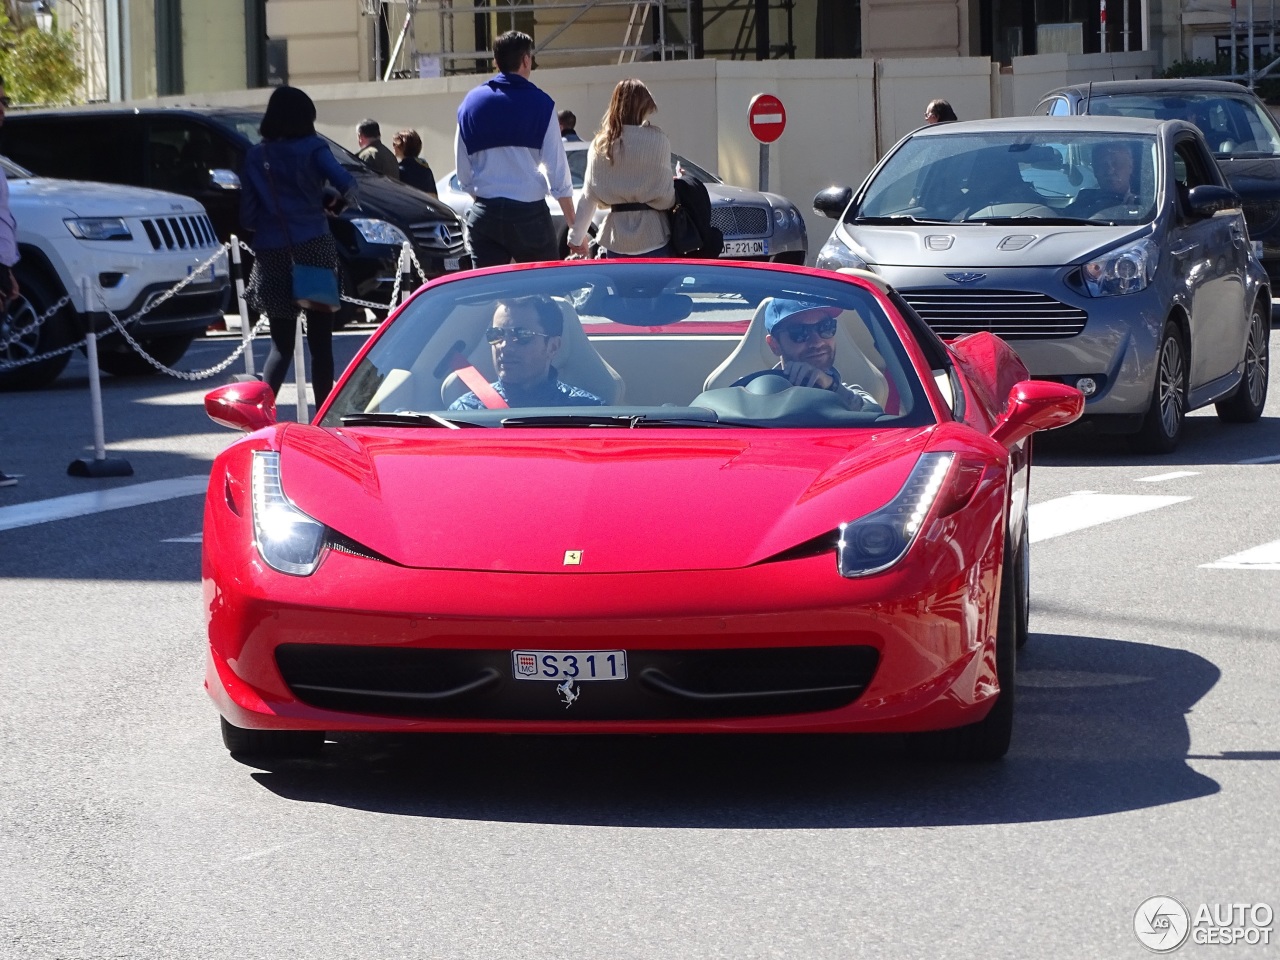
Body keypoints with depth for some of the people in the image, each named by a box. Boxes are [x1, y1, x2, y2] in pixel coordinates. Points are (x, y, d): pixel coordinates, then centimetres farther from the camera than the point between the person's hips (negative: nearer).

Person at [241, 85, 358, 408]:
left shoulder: (255, 157, 6)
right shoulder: (312, 149, -2)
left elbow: (247, 216, 5)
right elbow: (345, 184, -17)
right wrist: (336, 200, 4)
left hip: (271, 255, 3)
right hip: (313, 249, -3)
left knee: (281, 345, 8)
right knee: (320, 342, 6)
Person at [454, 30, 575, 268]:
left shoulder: (471, 103, 5)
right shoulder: (540, 104, -5)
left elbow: (464, 175, 9)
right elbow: (558, 170, -6)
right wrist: (575, 227, -1)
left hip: (485, 214, 3)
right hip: (529, 213, -3)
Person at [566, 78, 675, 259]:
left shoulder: (600, 145, 3)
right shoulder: (656, 140, -8)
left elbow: (588, 195, 7)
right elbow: (665, 196, -7)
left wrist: (577, 236, 16)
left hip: (616, 237, 4)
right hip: (652, 236, -4)